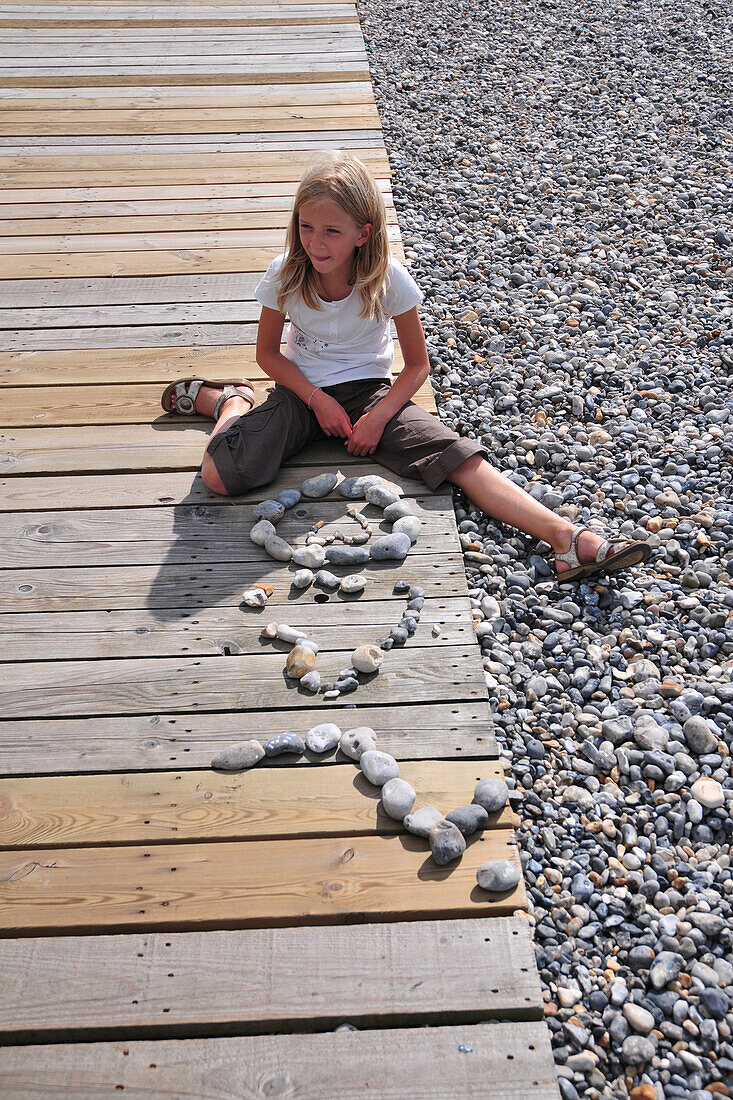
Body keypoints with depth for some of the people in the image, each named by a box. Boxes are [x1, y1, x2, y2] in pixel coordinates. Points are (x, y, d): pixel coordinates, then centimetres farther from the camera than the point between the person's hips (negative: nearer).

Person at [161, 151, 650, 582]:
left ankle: (568, 539, -32)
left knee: (457, 455, -24)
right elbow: (268, 353, 0)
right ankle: (232, 400, 10)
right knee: (222, 475, -24)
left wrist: (378, 416, -18)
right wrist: (318, 400, -13)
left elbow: (417, 365, -5)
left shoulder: (388, 280, -15)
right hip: (303, 391, 1)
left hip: (370, 390, 0)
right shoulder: (285, 276, -13)